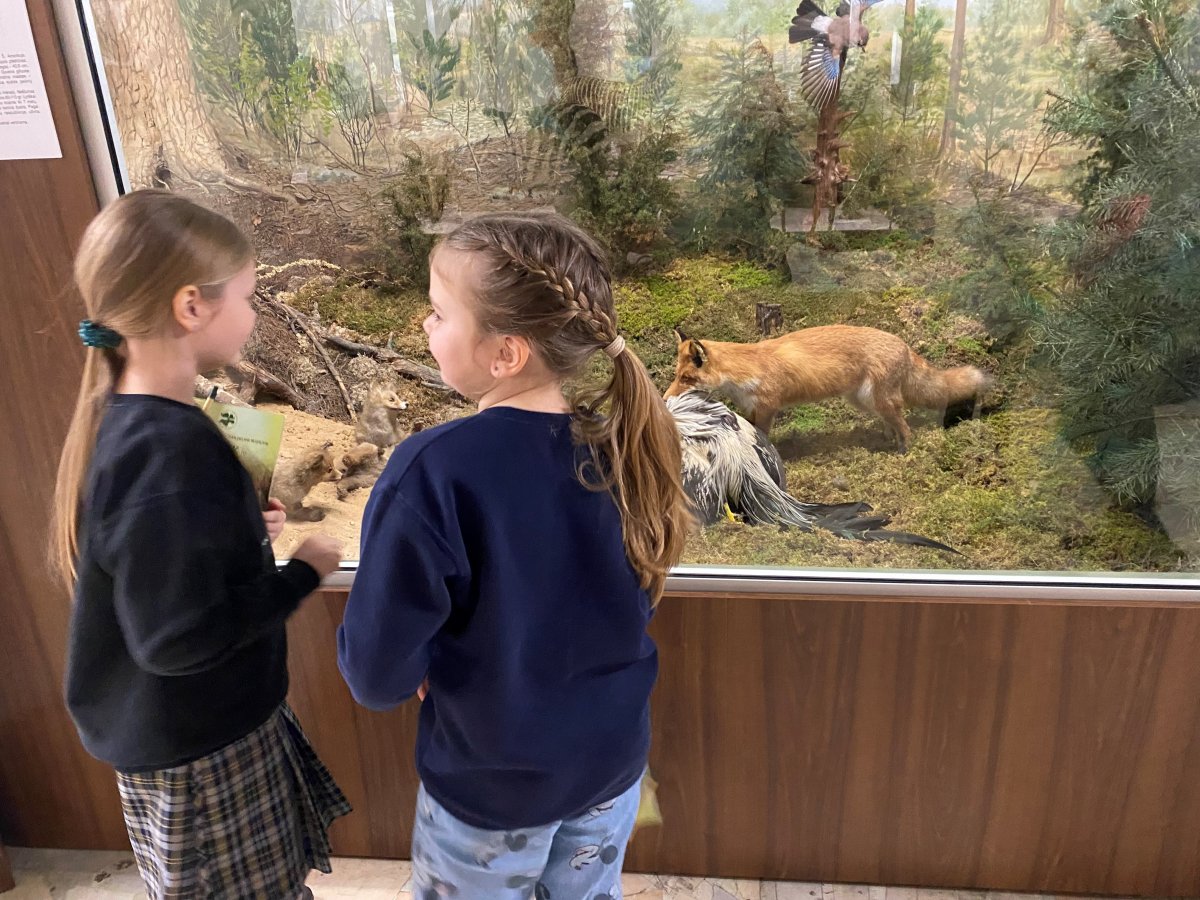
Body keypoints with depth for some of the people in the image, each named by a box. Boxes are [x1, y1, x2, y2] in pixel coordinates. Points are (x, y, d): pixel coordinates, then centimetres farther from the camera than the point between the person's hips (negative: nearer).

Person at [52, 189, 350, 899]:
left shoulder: (123, 419, -1)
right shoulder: (169, 450, -32)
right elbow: (177, 638, -29)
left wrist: (246, 532, 7)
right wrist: (302, 575, -19)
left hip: (190, 725, 9)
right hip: (198, 748, -9)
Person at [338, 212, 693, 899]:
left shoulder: (433, 472, -30)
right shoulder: (626, 444, -14)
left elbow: (378, 672, -24)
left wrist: (435, 663, -1)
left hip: (490, 787, -4)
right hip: (614, 762, 4)